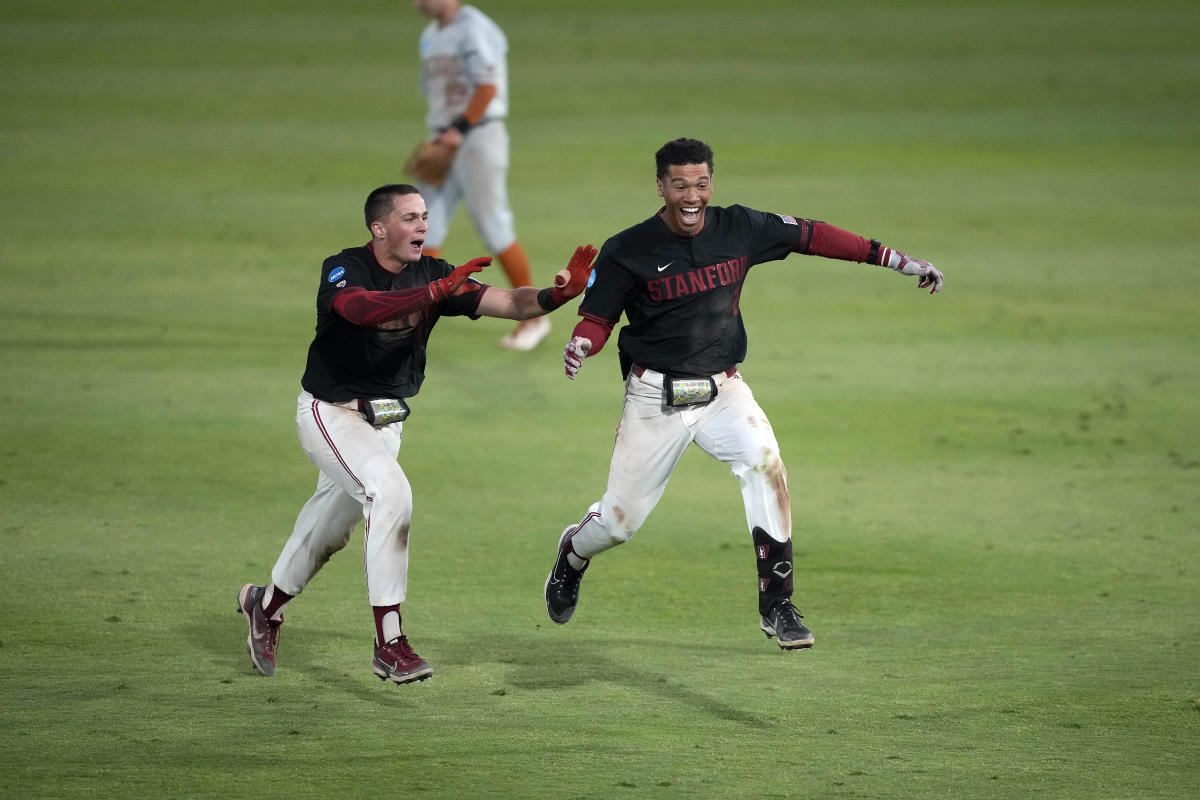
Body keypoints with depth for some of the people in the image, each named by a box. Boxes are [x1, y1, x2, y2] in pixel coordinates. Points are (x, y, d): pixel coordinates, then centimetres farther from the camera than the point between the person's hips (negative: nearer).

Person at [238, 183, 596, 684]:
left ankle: (266, 605, 44)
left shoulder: (433, 274, -6)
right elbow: (360, 308, -43)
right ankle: (389, 643, -26)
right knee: (390, 492, -27)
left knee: (329, 530, 18)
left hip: (386, 421, 6)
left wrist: (557, 295, -36)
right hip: (331, 413, -6)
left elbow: (505, 303, -16)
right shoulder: (344, 269, -19)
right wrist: (438, 291, -52)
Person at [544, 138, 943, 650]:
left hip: (723, 391, 2)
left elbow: (813, 236, 3)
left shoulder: (739, 229, -3)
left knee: (764, 462, -26)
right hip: (655, 397, -2)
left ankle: (777, 607, -18)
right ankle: (573, 554, 41)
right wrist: (580, 345, -30)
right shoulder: (627, 251, -11)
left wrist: (894, 259, 2)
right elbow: (598, 316, -6)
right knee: (620, 521, 2)